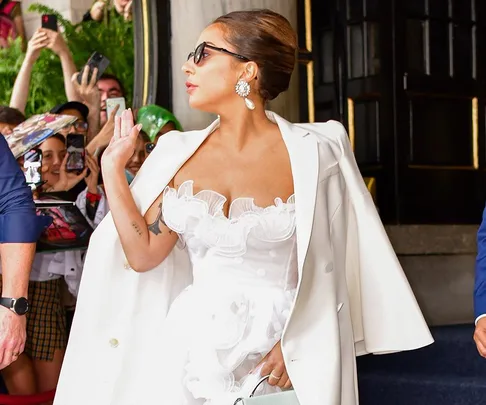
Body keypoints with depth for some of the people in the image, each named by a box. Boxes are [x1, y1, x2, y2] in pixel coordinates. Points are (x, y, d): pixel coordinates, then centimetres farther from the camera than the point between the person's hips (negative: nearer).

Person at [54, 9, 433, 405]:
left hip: (277, 357, -3)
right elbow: (143, 254, 2)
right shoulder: (180, 153, 3)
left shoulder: (311, 153, -8)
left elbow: (327, 268, -3)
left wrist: (296, 345, -11)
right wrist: (113, 169, 0)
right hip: (191, 350, 4)